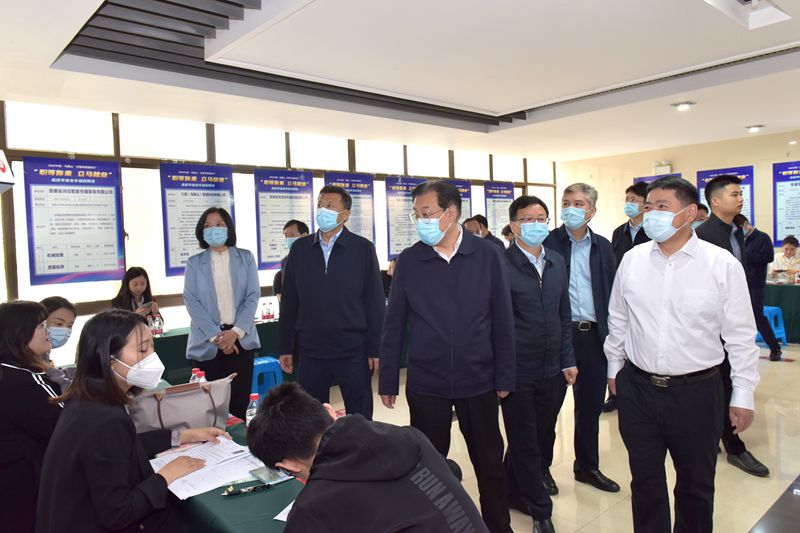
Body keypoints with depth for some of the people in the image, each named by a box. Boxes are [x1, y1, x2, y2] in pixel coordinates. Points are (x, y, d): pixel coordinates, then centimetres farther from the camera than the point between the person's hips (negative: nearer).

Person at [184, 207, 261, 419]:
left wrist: (235, 332, -11)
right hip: (208, 341, 0)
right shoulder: (194, 263, 7)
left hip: (240, 338, 0)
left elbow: (253, 296, 0)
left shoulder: (245, 258, 7)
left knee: (240, 400, 2)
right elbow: (191, 301, -2)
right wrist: (215, 335, -12)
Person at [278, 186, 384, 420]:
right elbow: (289, 302, 8)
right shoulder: (300, 249, 6)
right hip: (310, 351, 3)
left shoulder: (363, 248, -2)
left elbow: (375, 302, -3)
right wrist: (285, 347, 6)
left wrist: (375, 348, -6)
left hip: (353, 351, -2)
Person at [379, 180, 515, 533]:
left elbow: (502, 320, -1)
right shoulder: (409, 261, -3)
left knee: (490, 464, 15)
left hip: (479, 381, 0)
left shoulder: (487, 255, -4)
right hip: (426, 384, 0)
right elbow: (394, 325, 0)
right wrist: (388, 381, 1)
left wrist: (505, 376, -1)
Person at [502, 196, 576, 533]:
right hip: (518, 371, -6)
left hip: (552, 370, 6)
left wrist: (568, 360, 9)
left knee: (543, 438, 18)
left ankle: (513, 491, 40)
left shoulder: (557, 263, 8)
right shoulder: (501, 265, -13)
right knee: (525, 443, 9)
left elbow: (564, 315, 13)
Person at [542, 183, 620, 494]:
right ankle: (542, 466, 25)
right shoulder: (548, 243, -5)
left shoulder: (603, 247, 8)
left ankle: (587, 466, 33)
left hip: (594, 336, 4)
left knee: (591, 405, 15)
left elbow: (611, 292, 8)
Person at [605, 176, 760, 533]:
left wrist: (743, 395, -2)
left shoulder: (722, 265, -8)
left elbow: (741, 336, -4)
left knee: (695, 485, 17)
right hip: (637, 388, 2)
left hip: (696, 392, -2)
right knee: (645, 482, 16)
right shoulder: (632, 260, 0)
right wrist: (615, 367, 14)